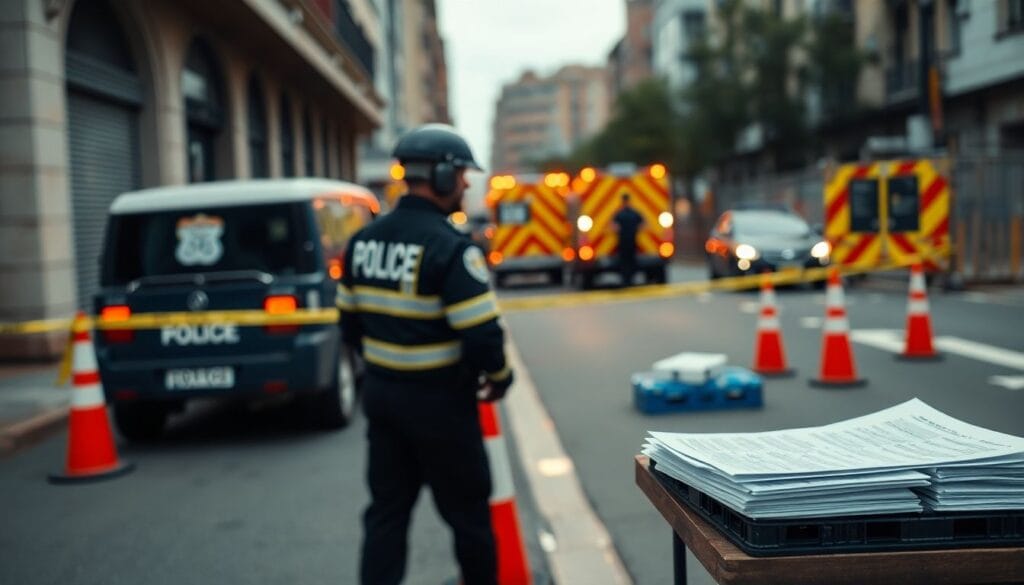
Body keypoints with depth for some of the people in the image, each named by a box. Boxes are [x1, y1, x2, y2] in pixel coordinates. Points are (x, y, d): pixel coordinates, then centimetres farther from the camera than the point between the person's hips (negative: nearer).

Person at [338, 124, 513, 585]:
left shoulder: (363, 240, 4)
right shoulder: (450, 248, -20)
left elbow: (351, 323, 10)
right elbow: (482, 334, -23)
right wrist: (498, 377, -3)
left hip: (380, 393, 7)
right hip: (439, 400, -7)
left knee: (387, 508, 14)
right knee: (467, 509, 12)